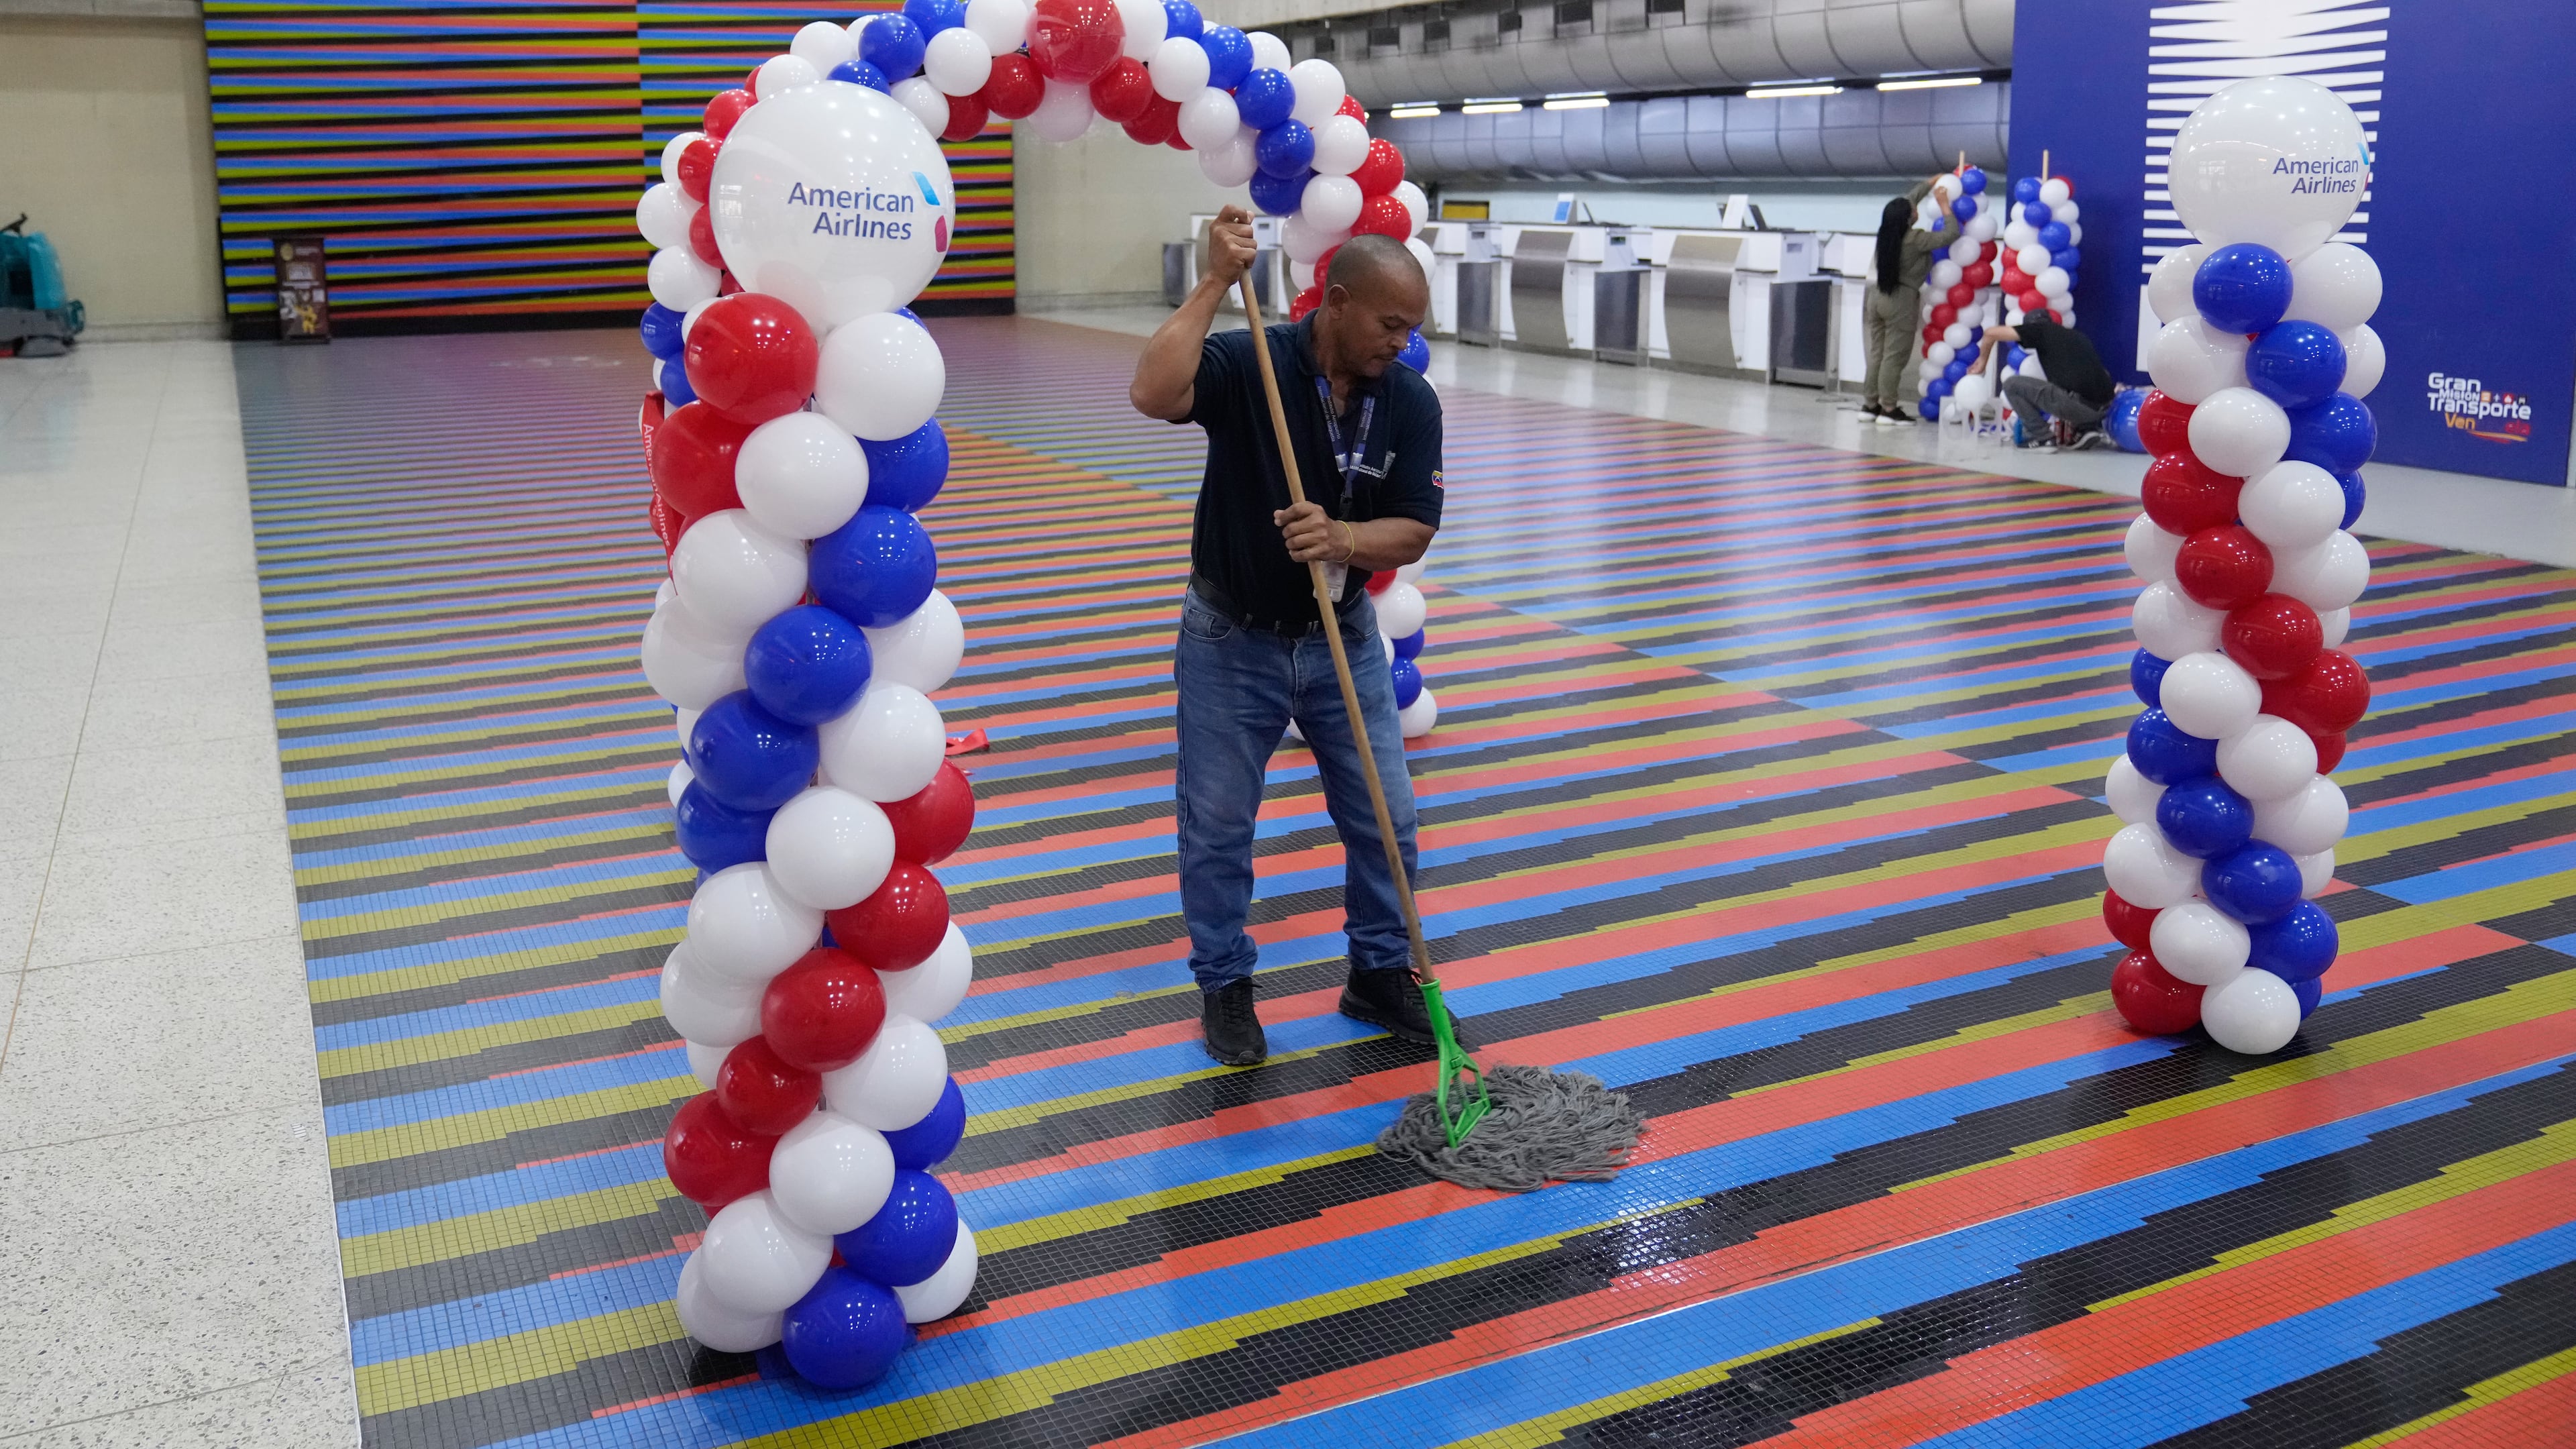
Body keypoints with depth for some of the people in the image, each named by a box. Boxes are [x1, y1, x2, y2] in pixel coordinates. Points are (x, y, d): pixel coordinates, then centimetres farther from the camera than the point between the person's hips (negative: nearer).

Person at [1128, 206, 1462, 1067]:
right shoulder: (1248, 364, -18)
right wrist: (1217, 282, -34)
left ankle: (1381, 974, 26)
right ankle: (1224, 985, 25)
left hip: (1343, 636, 3)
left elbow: (1413, 534, -12)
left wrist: (1341, 538, -32)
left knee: (1386, 817, 7)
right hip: (1233, 639, -3)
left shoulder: (1411, 402, -8)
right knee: (1217, 825, 6)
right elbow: (1153, 393, -39)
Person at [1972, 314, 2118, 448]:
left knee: (2012, 384, 9)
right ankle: (2087, 430, 16)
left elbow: (1991, 333, 10)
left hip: (2076, 401, -6)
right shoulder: (2078, 336, 30)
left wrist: (1982, 360, 28)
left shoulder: (2041, 329, 13)